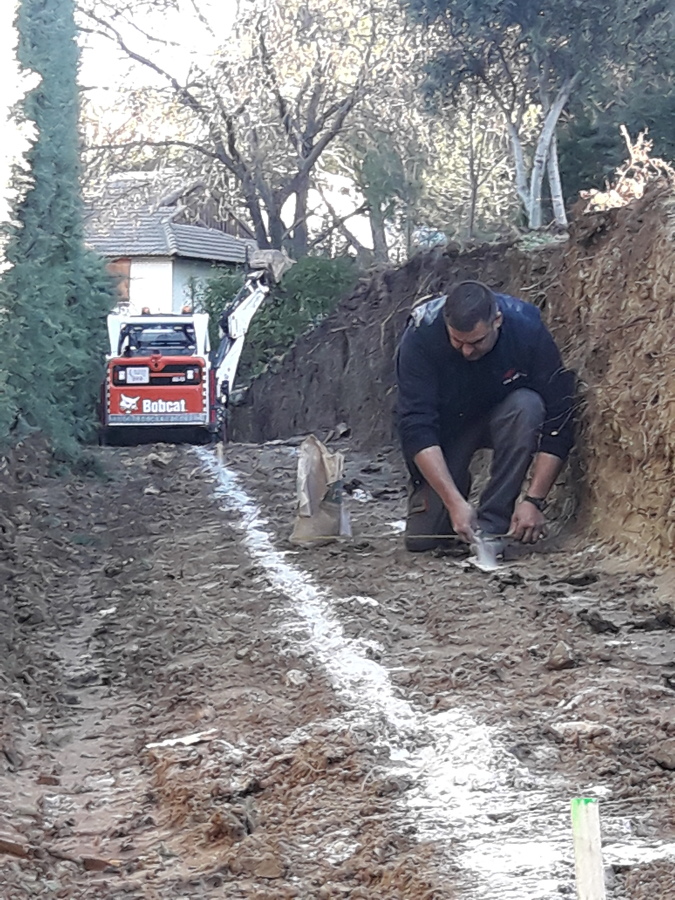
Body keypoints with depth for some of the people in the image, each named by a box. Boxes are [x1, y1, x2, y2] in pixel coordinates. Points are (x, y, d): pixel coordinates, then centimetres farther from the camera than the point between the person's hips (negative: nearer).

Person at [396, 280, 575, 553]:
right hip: (446, 426, -1)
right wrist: (455, 502, -39)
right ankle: (458, 487, 20)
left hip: (503, 416, 1)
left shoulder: (528, 329, -29)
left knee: (527, 407, -35)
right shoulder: (421, 335, -30)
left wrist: (534, 500, -30)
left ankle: (492, 524, -22)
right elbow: (416, 428, -32)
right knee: (422, 538, -14)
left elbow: (558, 421, -25)